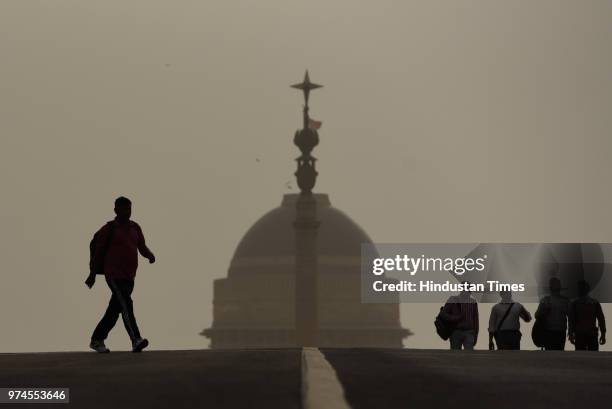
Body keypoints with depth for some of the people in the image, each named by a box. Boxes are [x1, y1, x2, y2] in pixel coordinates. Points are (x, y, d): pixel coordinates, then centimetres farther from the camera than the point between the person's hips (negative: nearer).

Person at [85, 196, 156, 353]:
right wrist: (92, 274, 3)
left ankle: (96, 340, 25)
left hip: (129, 277, 7)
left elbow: (142, 248, 15)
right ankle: (136, 341, -32)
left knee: (114, 311, 12)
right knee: (126, 305, -21)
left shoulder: (135, 228, 14)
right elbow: (98, 251, 2)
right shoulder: (109, 228, -2)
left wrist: (150, 255, -9)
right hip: (114, 275, -7)